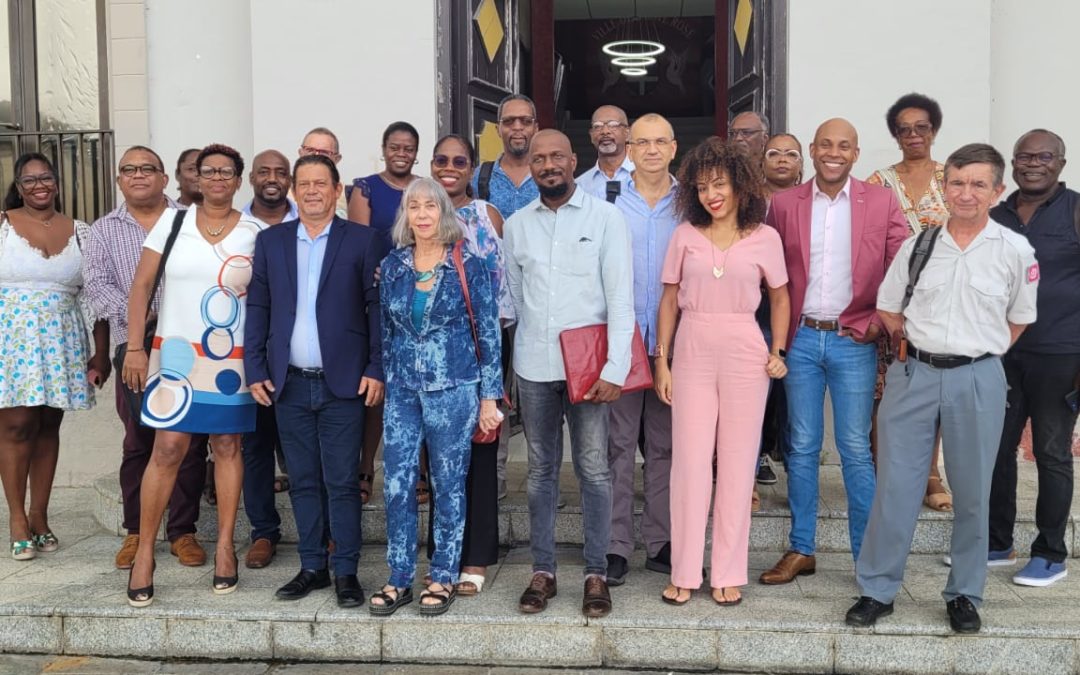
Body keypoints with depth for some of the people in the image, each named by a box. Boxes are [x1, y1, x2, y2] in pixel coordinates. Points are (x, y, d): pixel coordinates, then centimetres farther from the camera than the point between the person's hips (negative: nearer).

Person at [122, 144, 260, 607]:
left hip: (232, 358, 1)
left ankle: (225, 545, 18)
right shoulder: (172, 222, 3)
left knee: (227, 447, 7)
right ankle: (145, 551, 9)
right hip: (176, 353, -1)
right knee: (167, 450, -4)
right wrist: (135, 347, -4)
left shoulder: (254, 233, 3)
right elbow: (141, 285, 2)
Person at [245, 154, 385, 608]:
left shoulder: (363, 240, 0)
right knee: (303, 482, 11)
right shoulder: (270, 241, 9)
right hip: (289, 384, 3)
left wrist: (376, 368, -8)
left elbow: (377, 307, -2)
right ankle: (312, 567, 22)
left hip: (343, 383, -3)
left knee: (342, 483, 1)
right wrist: (254, 370, 2)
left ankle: (345, 571, 12)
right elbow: (257, 307, 9)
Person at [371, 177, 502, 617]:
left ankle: (443, 579, 19)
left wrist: (489, 397, -5)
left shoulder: (468, 266, -4)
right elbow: (385, 330, 14)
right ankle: (399, 579, 16)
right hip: (402, 390, 3)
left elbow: (489, 333, -3)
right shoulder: (393, 266, 6)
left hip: (453, 390, -3)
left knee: (449, 486, 6)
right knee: (397, 485, 3)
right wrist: (386, 383, 12)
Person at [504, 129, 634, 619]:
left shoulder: (605, 218, -1)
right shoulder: (516, 225, 9)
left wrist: (615, 368, -13)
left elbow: (621, 298, -7)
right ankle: (543, 572, 19)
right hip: (533, 365, 3)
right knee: (541, 469, 9)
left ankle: (596, 574, 12)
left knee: (593, 469, 0)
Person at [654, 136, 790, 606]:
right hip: (692, 355, 1)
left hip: (744, 355, -1)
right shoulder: (685, 235, 4)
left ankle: (728, 574, 16)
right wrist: (661, 359, 2)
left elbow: (780, 298, 12)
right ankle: (685, 573, 11)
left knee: (736, 465, 4)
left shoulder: (764, 238, 2)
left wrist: (778, 351, 2)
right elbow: (670, 300, 7)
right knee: (689, 463, 1)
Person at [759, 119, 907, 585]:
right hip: (801, 339, 2)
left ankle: (869, 555, 15)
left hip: (854, 340, -1)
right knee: (802, 447, 8)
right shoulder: (784, 203, 4)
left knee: (856, 450, 2)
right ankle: (800, 550, 18)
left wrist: (880, 319, -8)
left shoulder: (881, 202, 1)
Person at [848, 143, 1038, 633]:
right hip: (913, 373, 1)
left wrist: (978, 354, 6)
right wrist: (923, 343, 8)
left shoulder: (1015, 251, -1)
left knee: (972, 492, 9)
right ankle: (877, 589, 15)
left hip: (978, 380, -1)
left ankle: (964, 594, 25)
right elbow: (888, 310, 12)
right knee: (895, 486, 4)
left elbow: (1020, 318, 10)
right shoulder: (917, 246, 3)